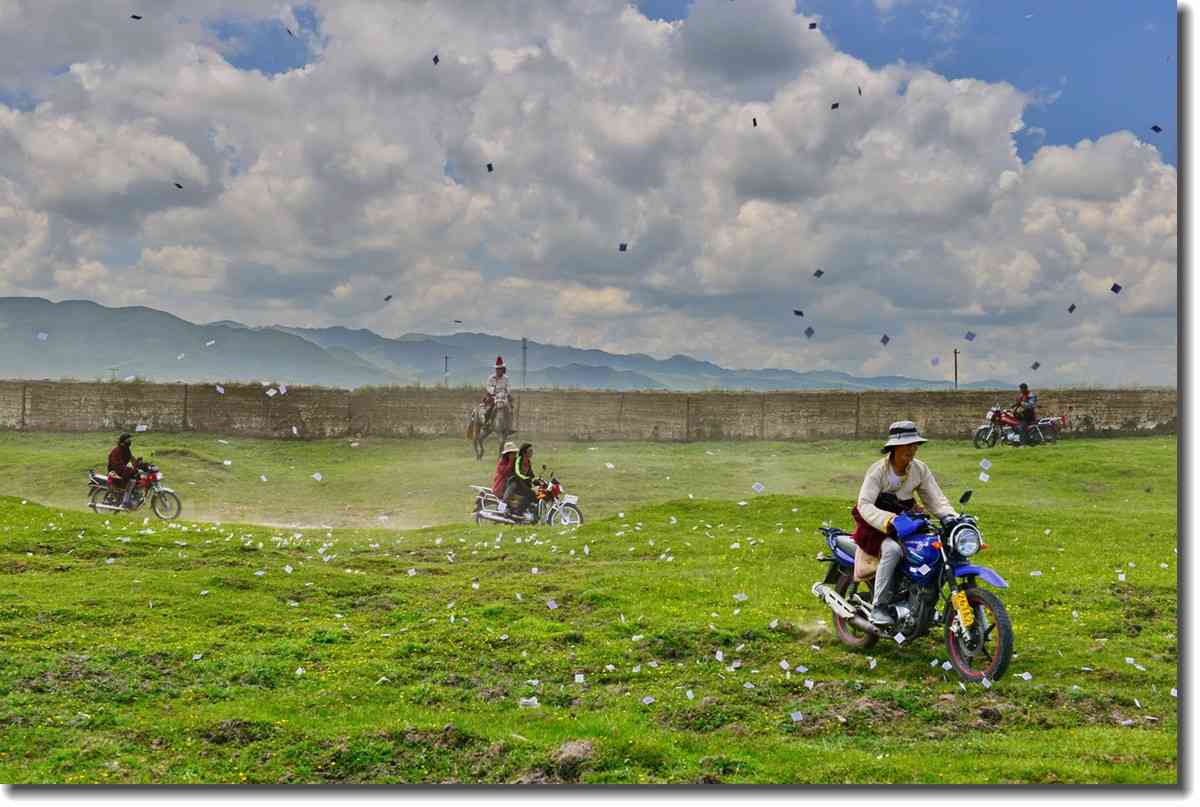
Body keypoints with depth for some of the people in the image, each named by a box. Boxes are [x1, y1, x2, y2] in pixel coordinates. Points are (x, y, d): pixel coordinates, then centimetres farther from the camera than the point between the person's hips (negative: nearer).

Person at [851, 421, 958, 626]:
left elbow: (936, 499, 2)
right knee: (893, 550, -37)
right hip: (876, 525, -6)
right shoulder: (878, 470, -15)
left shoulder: (920, 469, 2)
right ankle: (878, 607, -30)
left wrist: (952, 518, -18)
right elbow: (864, 504, -23)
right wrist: (890, 521, -38)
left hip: (905, 521, 6)